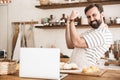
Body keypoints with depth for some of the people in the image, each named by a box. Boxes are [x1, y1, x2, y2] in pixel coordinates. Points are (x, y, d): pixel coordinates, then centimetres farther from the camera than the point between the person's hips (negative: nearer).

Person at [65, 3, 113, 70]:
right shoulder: (89, 32, 16)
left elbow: (77, 43, -19)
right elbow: (70, 45, 11)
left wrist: (72, 20, -9)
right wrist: (68, 23, 7)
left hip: (83, 70, -7)